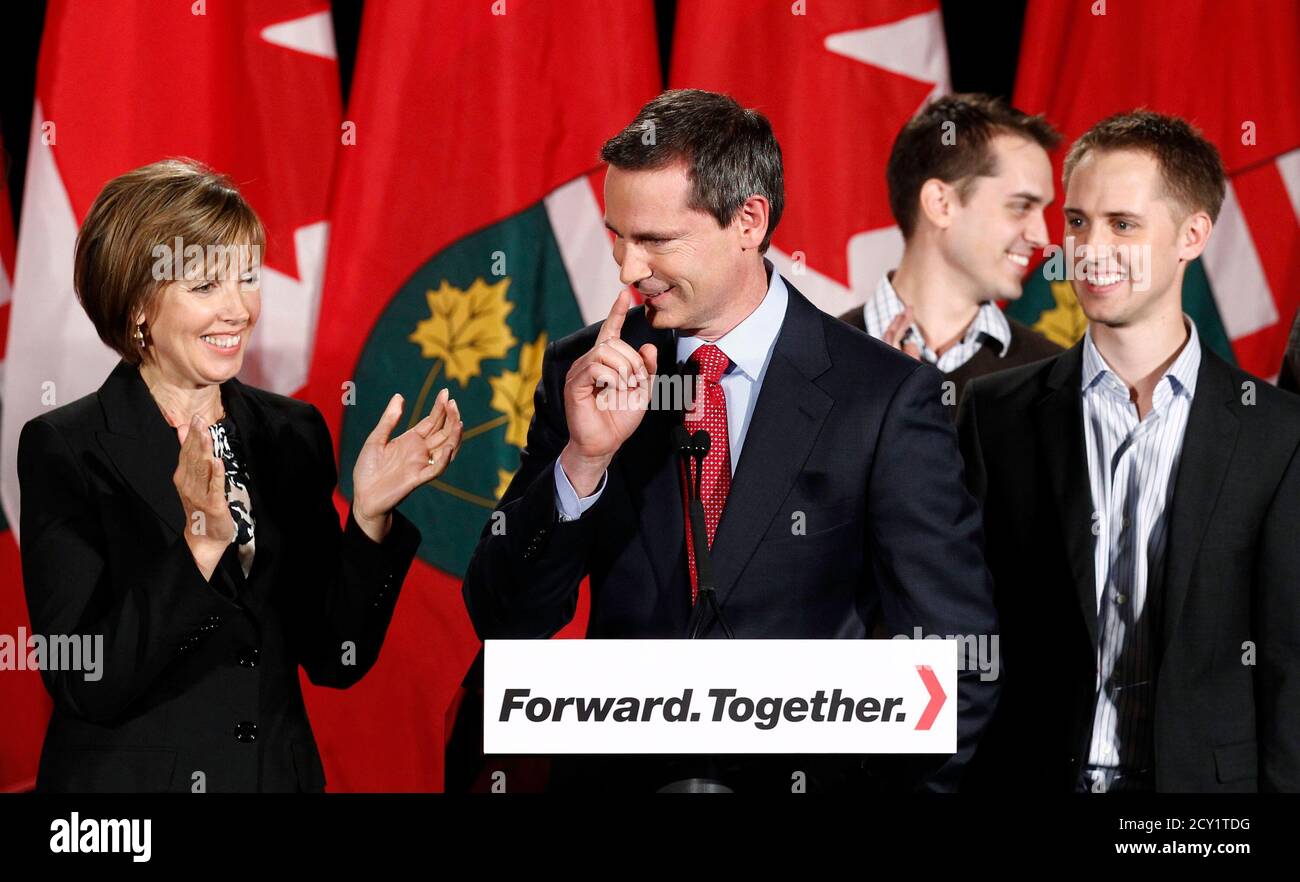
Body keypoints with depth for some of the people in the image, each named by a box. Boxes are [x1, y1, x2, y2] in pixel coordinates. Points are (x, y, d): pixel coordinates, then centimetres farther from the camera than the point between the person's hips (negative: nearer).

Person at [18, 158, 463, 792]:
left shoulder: (294, 435, 2)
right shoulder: (63, 448, -12)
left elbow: (333, 660, -1)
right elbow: (88, 686, -18)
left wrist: (370, 513, -14)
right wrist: (198, 542, -28)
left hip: (280, 771, 4)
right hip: (127, 776, -4)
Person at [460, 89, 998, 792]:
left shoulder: (886, 398, -7)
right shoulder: (580, 372, 3)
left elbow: (954, 666, -5)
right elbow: (504, 622, 2)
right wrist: (584, 460, -11)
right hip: (614, 773, 1)